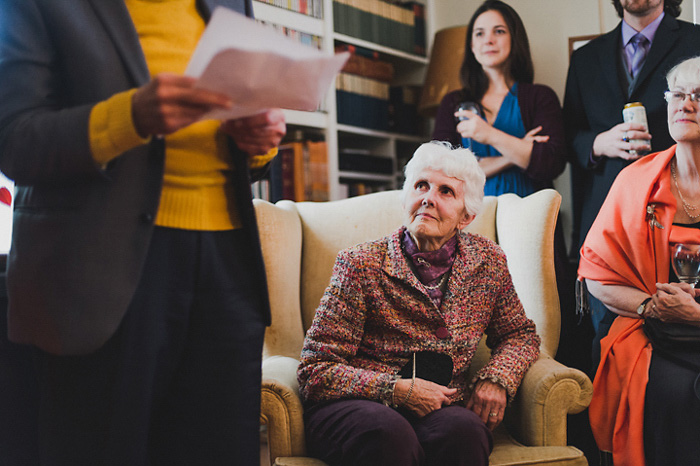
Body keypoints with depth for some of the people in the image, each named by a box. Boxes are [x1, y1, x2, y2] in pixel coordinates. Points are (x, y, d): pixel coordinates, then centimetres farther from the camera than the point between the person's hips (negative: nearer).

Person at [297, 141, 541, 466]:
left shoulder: (488, 262, 7)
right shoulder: (361, 265, -5)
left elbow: (520, 334, 22)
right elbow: (315, 372, -6)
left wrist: (496, 378, 0)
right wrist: (400, 389, -19)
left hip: (441, 409, 3)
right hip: (355, 405, -2)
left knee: (464, 430, -33)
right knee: (390, 433, -37)